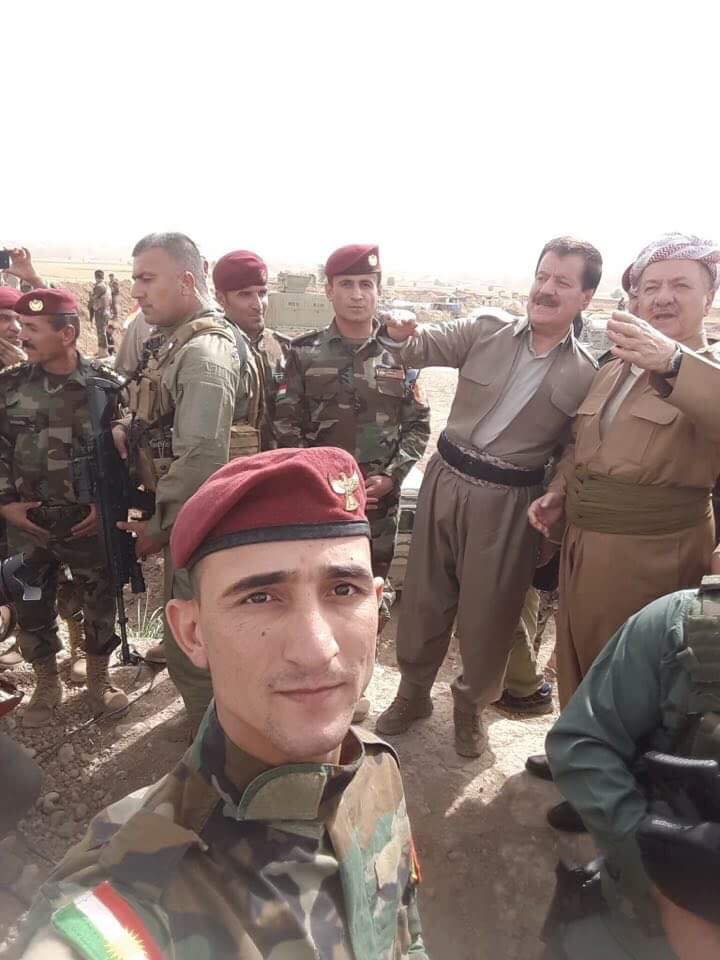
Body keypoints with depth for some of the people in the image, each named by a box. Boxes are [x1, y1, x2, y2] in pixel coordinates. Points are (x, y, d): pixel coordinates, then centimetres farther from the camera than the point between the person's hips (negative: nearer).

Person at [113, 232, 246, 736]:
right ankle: (209, 726, 45)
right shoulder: (176, 339, 9)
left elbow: (201, 458, -29)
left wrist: (160, 526, -18)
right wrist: (128, 429, -2)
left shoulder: (206, 353, -23)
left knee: (190, 644, 4)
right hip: (183, 513, 10)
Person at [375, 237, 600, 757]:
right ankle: (414, 691, 36)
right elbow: (421, 348, -4)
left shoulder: (588, 374, -4)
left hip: (509, 501, -2)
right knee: (425, 591, 13)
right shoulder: (486, 330, -1)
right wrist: (401, 333, -25)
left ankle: (472, 703, 36)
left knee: (488, 608, 9)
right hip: (445, 477, 2)